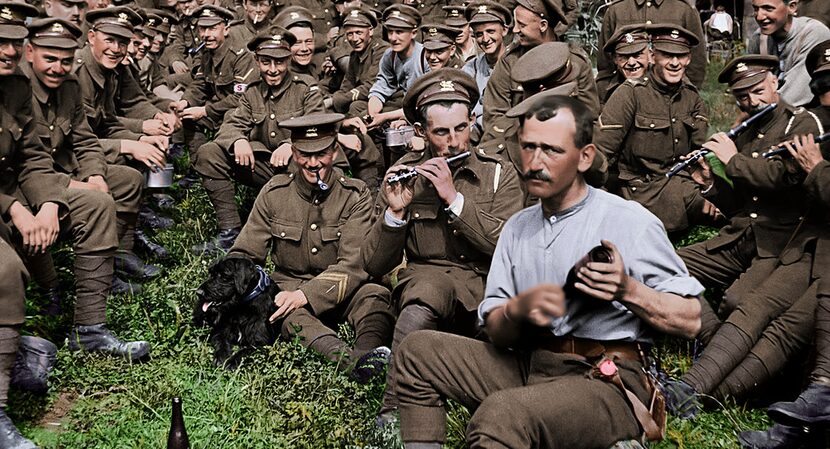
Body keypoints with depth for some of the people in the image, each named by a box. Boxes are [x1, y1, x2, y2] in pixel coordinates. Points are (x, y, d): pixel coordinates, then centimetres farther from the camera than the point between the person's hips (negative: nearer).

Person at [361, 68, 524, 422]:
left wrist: (454, 197, -14)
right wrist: (395, 212, -13)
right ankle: (391, 419, -24)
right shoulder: (402, 176, 7)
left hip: (489, 281, 1)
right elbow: (374, 266, 4)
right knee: (419, 308, -36)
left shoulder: (500, 175, 6)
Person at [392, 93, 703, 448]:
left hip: (607, 382, -7)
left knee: (500, 413, -35)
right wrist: (518, 308, -14)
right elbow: (496, 331, 8)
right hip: (527, 364, 7)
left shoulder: (630, 221, -5)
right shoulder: (517, 228, 14)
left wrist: (629, 290, -22)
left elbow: (690, 320, -6)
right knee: (418, 350, -2)